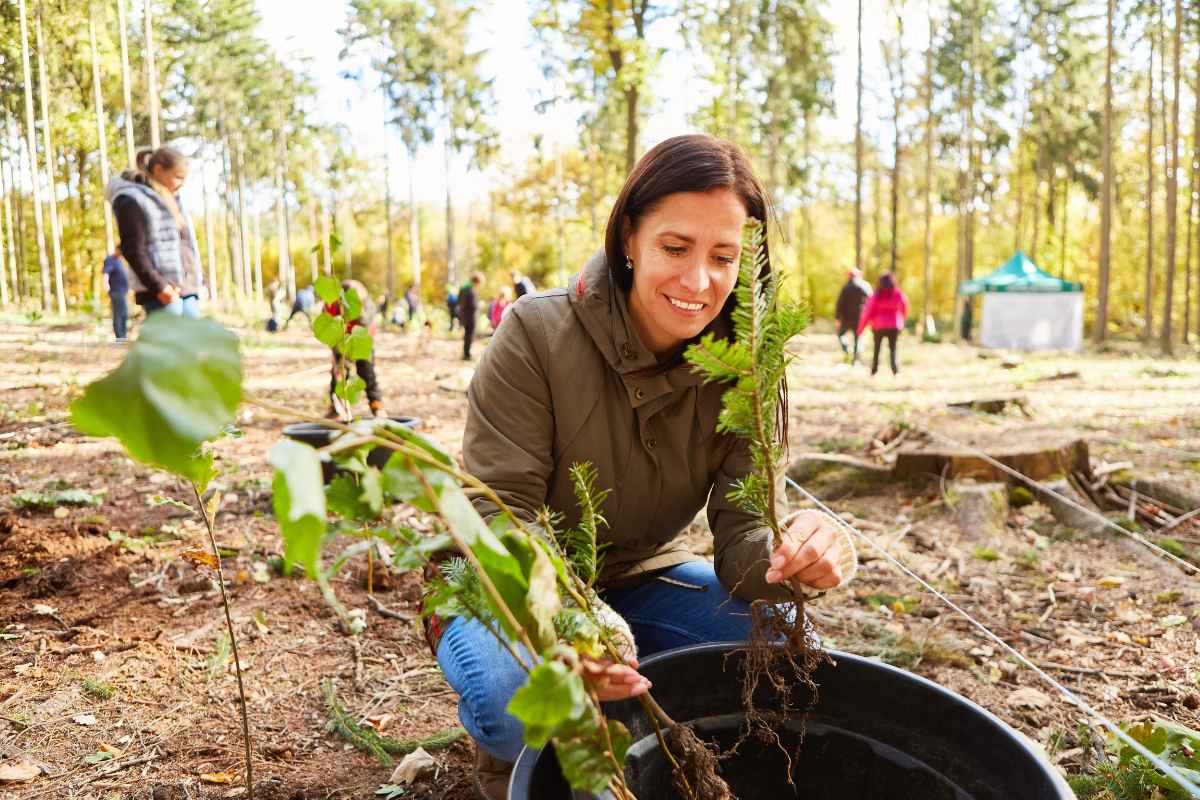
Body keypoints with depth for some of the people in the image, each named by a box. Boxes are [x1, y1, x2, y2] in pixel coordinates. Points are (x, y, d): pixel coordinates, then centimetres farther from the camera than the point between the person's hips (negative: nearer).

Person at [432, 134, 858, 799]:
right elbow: (501, 513, -25)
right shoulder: (537, 333, -23)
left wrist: (794, 557, -43)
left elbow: (742, 528, -16)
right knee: (516, 700, -34)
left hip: (639, 577, 4)